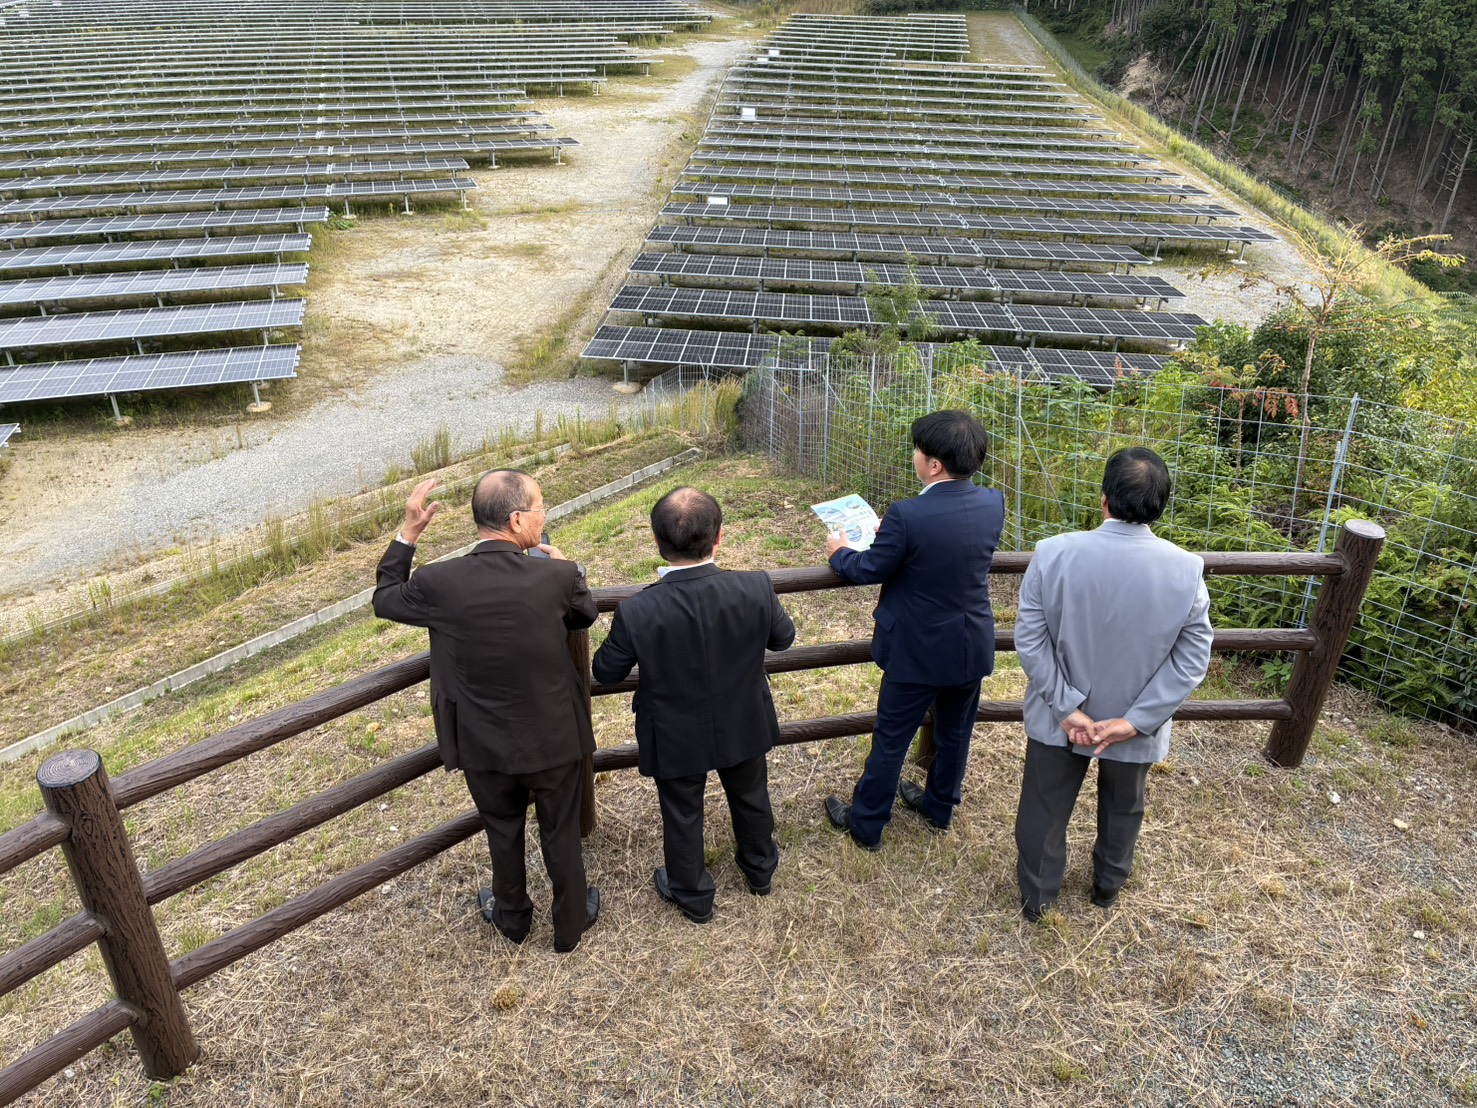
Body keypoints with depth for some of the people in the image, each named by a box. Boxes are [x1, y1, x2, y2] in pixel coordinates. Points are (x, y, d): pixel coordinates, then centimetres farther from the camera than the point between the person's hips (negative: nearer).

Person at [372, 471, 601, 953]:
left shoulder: (438, 582, -21)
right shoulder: (556, 577, -23)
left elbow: (385, 600, 1)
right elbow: (585, 614, 0)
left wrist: (408, 532, 2)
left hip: (485, 745, 1)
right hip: (553, 738, -1)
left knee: (503, 831, 26)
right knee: (561, 834, 22)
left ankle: (512, 917, 50)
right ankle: (570, 924, 42)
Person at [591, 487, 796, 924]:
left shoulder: (637, 613, -32)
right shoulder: (755, 589, -28)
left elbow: (605, 672, -14)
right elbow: (782, 637, -6)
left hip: (677, 740, -2)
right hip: (743, 727, 2)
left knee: (682, 818, 24)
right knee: (751, 798, 30)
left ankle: (692, 896, 48)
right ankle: (760, 867, 56)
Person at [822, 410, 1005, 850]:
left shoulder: (908, 516, -28)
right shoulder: (993, 504, -9)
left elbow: (870, 570, -14)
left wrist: (839, 552, 7)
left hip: (919, 650, -5)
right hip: (973, 647, 6)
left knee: (890, 740, 12)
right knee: (955, 732, 24)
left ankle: (866, 824, 29)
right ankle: (940, 807, 46)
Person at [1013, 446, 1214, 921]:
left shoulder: (1054, 554, -23)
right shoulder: (1186, 570, -19)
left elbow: (1030, 639, -19)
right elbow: (1193, 659, -14)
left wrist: (1067, 707, -13)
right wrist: (1137, 720, -13)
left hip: (1058, 718, -1)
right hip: (1135, 721, 1)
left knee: (1044, 808, 21)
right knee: (1123, 808, 28)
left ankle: (1037, 897, 40)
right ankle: (1108, 885, 51)